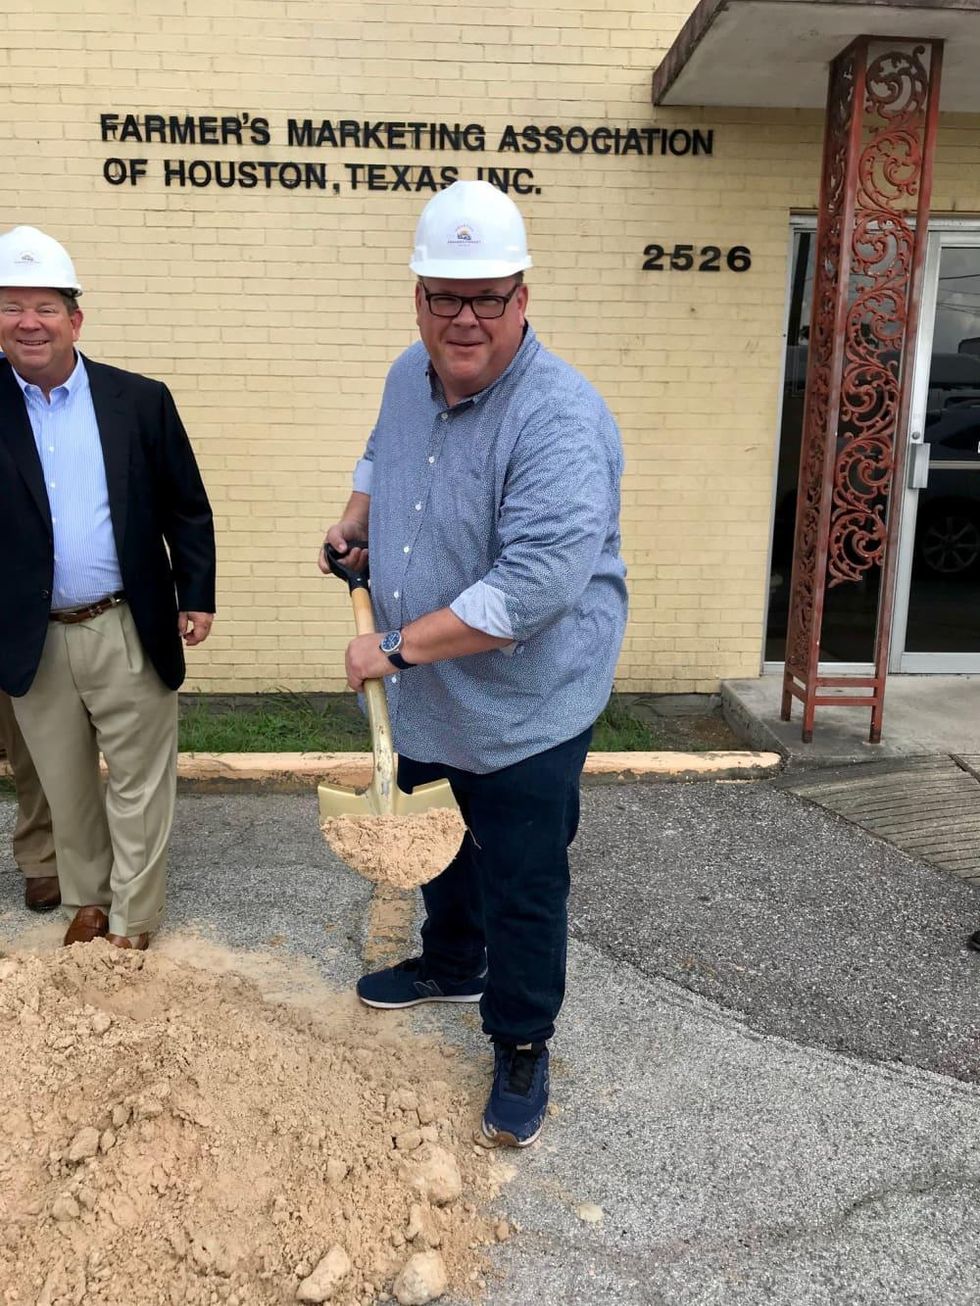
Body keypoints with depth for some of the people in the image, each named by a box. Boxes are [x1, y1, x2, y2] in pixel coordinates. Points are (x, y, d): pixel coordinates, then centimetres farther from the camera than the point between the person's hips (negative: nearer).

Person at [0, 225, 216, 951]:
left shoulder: (140, 400, -2)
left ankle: (133, 921, 27)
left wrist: (197, 596, -1)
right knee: (65, 789, 18)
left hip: (129, 631, -1)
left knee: (137, 787, 10)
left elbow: (187, 508, 1)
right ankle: (86, 899, 40)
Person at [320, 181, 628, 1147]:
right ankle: (452, 965, 55)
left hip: (523, 716, -7)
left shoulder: (560, 421, -27)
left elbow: (532, 589, -35)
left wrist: (397, 648, -28)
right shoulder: (411, 375, -1)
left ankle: (521, 1047, 33)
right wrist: (355, 520, 5)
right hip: (422, 704, 8)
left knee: (521, 890, 9)